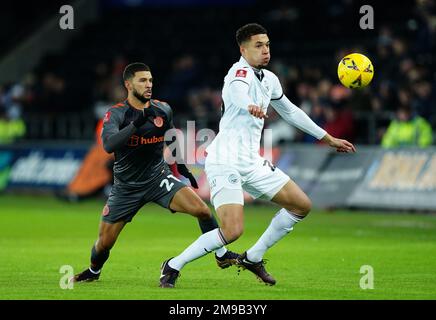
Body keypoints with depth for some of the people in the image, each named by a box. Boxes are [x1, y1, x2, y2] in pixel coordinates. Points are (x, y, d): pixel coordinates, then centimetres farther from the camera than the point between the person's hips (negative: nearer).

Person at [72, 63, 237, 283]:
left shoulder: (163, 110, -2)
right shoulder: (116, 114, -15)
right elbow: (108, 145, -34)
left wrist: (183, 169, 21)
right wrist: (136, 124, -44)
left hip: (159, 178, 2)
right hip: (126, 187, -2)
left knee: (202, 210, -19)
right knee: (104, 242, 1)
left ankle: (222, 256, 0)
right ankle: (93, 271, 34)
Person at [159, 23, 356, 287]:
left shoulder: (269, 79, 13)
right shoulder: (241, 72, -13)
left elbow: (290, 111, 28)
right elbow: (237, 92, -39)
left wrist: (329, 139, 31)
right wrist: (251, 106, -63)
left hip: (252, 163, 9)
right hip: (226, 163, -9)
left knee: (302, 206, 8)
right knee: (233, 230, -22)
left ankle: (253, 258, 19)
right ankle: (173, 266, -4)